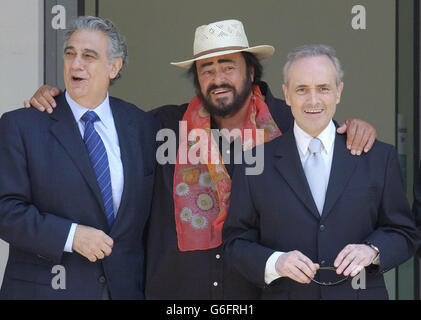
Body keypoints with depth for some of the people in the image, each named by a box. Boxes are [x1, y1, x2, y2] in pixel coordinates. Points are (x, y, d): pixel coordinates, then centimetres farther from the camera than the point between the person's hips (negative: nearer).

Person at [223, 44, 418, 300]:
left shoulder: (380, 158, 2)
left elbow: (403, 233, 6)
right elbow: (236, 242, 1)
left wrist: (372, 250, -13)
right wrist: (274, 262, -17)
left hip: (360, 293, 1)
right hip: (286, 294, 0)